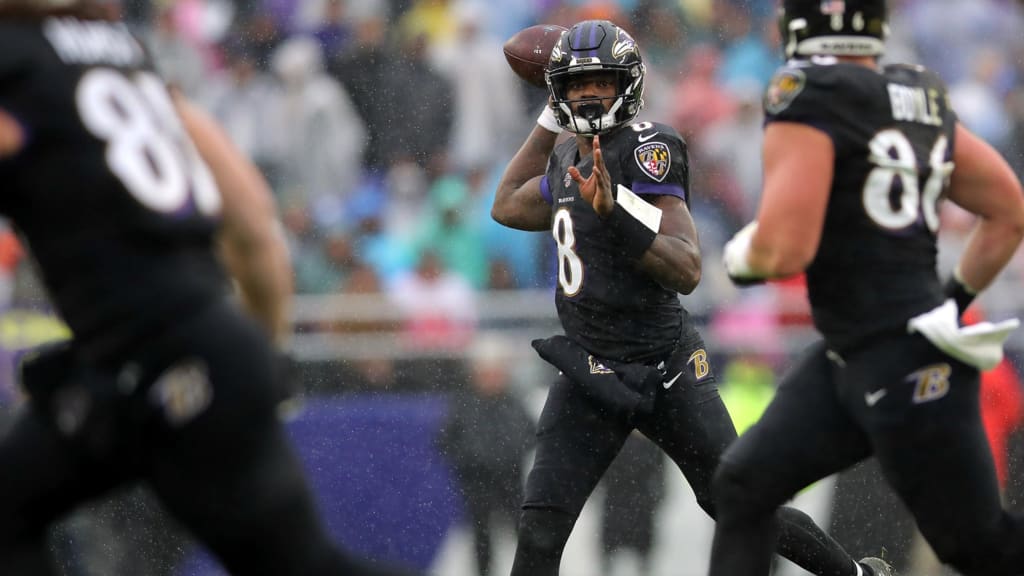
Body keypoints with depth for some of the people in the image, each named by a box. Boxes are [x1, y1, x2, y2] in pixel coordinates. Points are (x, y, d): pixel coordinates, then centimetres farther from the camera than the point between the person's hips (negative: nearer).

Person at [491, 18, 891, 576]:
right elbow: (506, 207, 29)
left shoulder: (646, 149, -15)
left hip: (665, 372, -5)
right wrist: (550, 118, 24)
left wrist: (614, 213, -36)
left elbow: (688, 271, -24)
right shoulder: (569, 161, 7)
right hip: (588, 375, 5)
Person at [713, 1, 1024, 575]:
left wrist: (742, 256, -2)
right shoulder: (923, 103, 8)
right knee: (743, 485, 9)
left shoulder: (808, 99, -16)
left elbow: (784, 251, -24)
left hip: (905, 372, -9)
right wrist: (956, 301, 22)